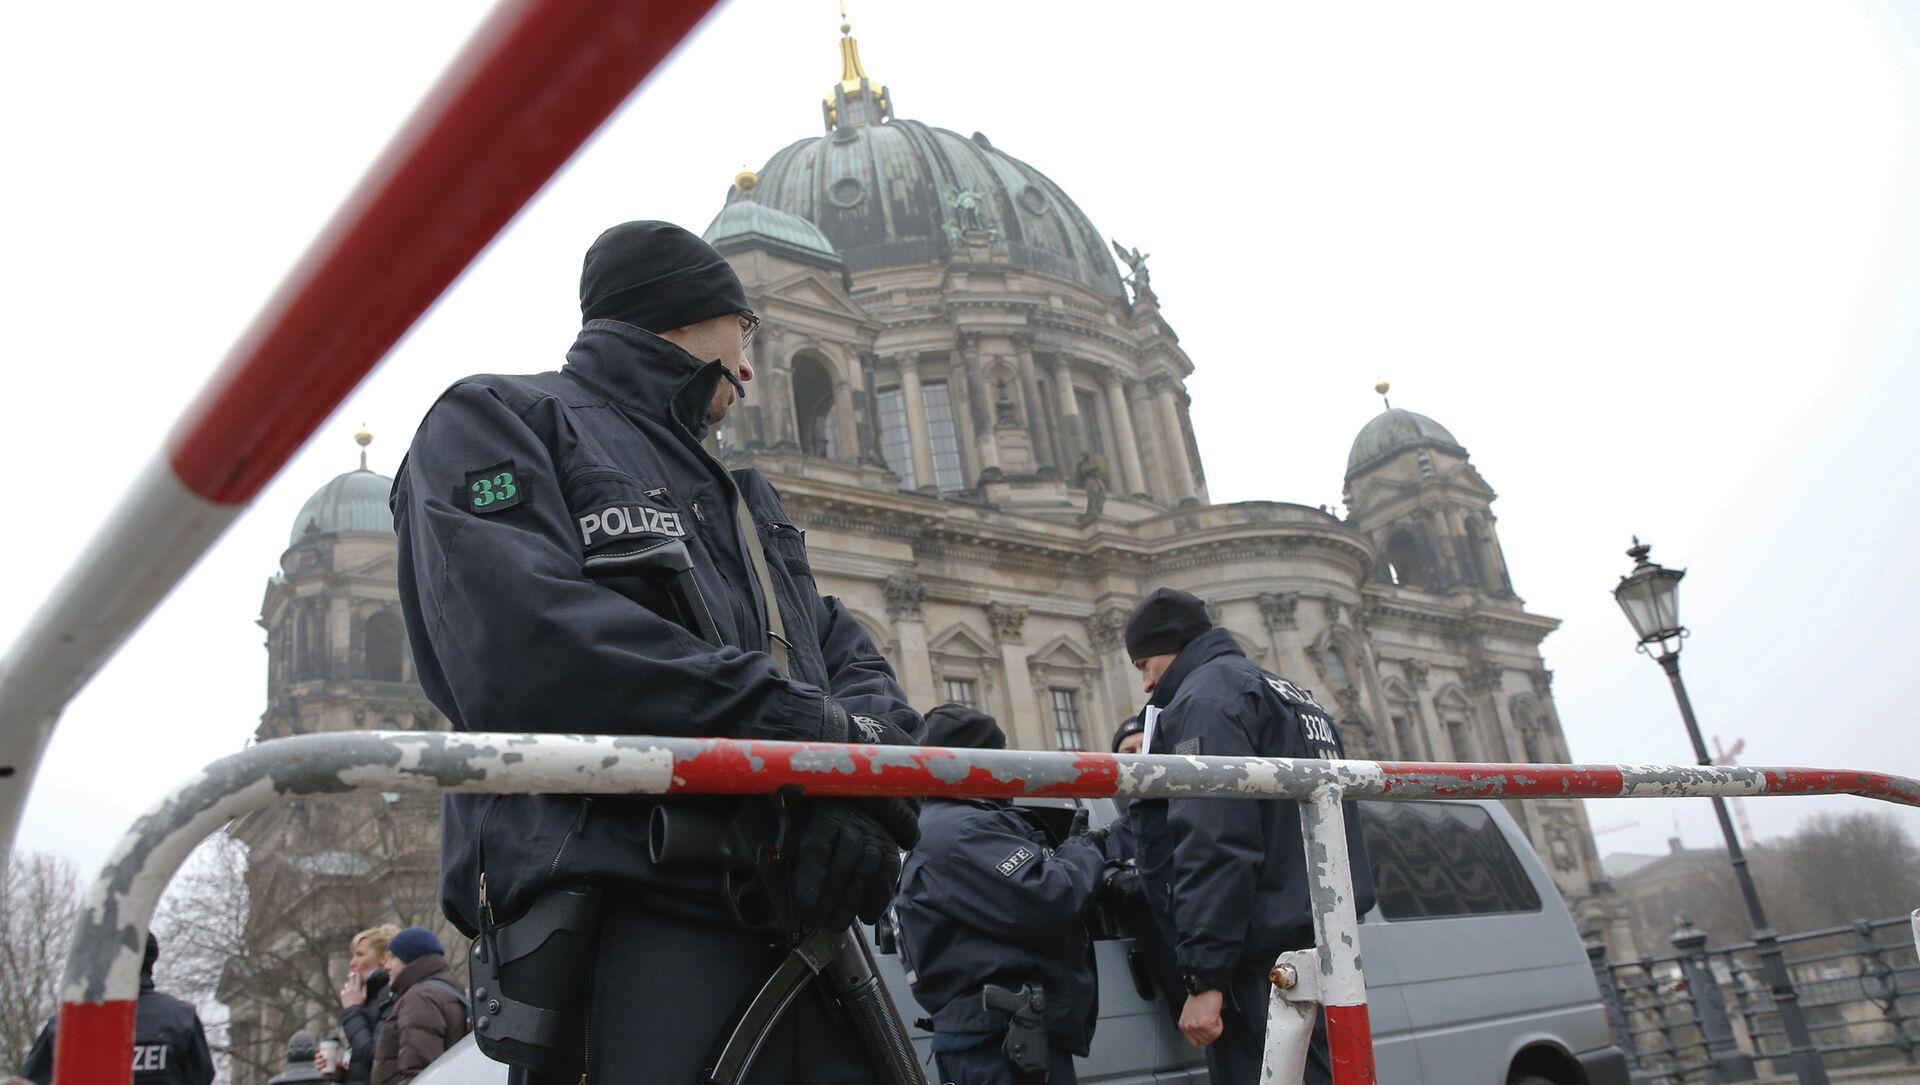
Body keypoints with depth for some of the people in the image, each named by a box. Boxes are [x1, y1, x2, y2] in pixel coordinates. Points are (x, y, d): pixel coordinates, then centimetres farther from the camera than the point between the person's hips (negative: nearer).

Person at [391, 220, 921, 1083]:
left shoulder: (747, 497, 31)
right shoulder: (497, 422, 9)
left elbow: (853, 661, 17)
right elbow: (522, 639, -12)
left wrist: (867, 793, -7)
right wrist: (793, 724, -14)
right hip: (627, 923, -6)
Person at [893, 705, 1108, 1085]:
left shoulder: (945, 826, 19)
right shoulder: (960, 831, -16)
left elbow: (1018, 898, 20)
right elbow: (1049, 902, -23)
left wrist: (1073, 852, 9)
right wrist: (1085, 853, -4)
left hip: (1007, 1038, 11)